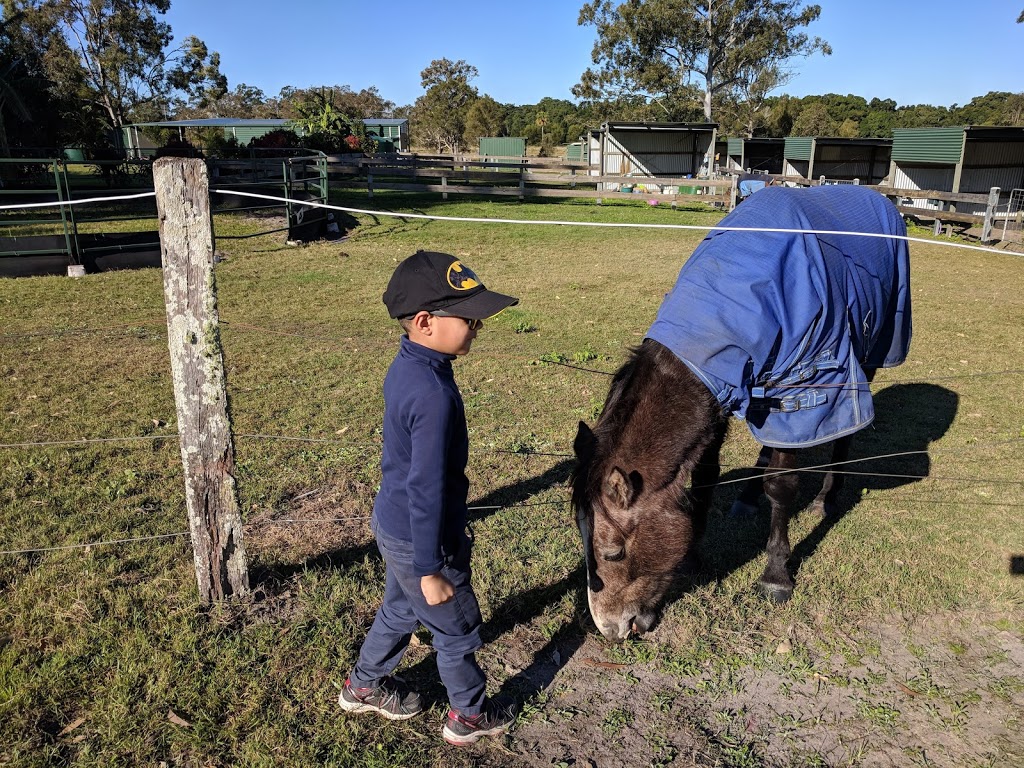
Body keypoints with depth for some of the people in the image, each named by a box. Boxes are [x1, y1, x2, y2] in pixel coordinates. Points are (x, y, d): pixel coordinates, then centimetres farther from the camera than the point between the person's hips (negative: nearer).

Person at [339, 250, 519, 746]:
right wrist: (430, 570, -19)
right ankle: (470, 717, 38)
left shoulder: (404, 368, -4)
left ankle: (363, 686, 51)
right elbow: (427, 489, -29)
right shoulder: (435, 395, -33)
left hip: (391, 523, 8)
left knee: (401, 610, 30)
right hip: (419, 540, -8)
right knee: (456, 629, 15)